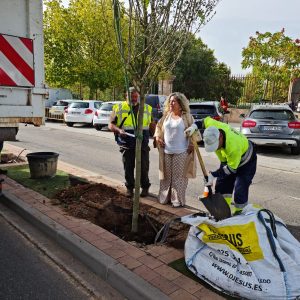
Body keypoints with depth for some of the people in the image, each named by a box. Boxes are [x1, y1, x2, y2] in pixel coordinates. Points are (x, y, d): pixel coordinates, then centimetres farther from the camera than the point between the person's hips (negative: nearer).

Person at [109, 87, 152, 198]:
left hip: (143, 144, 1)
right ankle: (129, 187, 26)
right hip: (127, 144, -1)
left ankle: (145, 187, 25)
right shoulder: (119, 108, 0)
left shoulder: (147, 108, 7)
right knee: (128, 168, 9)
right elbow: (111, 125, 0)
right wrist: (119, 130, -19)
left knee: (144, 167, 8)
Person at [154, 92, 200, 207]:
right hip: (166, 151, 5)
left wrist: (192, 144, -12)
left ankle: (178, 200, 10)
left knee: (179, 176, 1)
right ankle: (164, 198, 25)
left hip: (181, 152, -5)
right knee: (166, 176, 13)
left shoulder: (186, 116, -5)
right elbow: (159, 126, 21)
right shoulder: (166, 115, 9)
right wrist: (157, 137, 8)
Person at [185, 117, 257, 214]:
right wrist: (195, 126, -20)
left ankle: (238, 213, 7)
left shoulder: (233, 147, -45)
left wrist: (213, 175, -32)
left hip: (245, 161, -7)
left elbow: (231, 168, -32)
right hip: (227, 159, 7)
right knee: (222, 186, 6)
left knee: (240, 190, -12)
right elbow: (206, 120, -4)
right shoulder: (213, 127, -29)